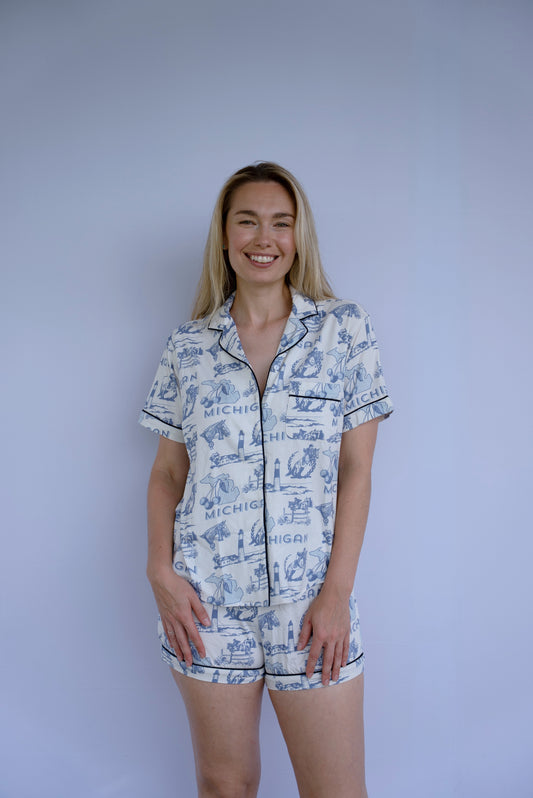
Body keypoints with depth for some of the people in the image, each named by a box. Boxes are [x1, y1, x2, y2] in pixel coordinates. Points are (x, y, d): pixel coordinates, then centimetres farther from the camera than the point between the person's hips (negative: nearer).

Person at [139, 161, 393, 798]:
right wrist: (160, 569, -5)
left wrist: (337, 591, -8)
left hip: (312, 599, -1)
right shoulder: (188, 346, 5)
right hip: (206, 599, 1)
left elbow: (355, 468, -2)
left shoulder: (345, 328, 1)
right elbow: (168, 471, 8)